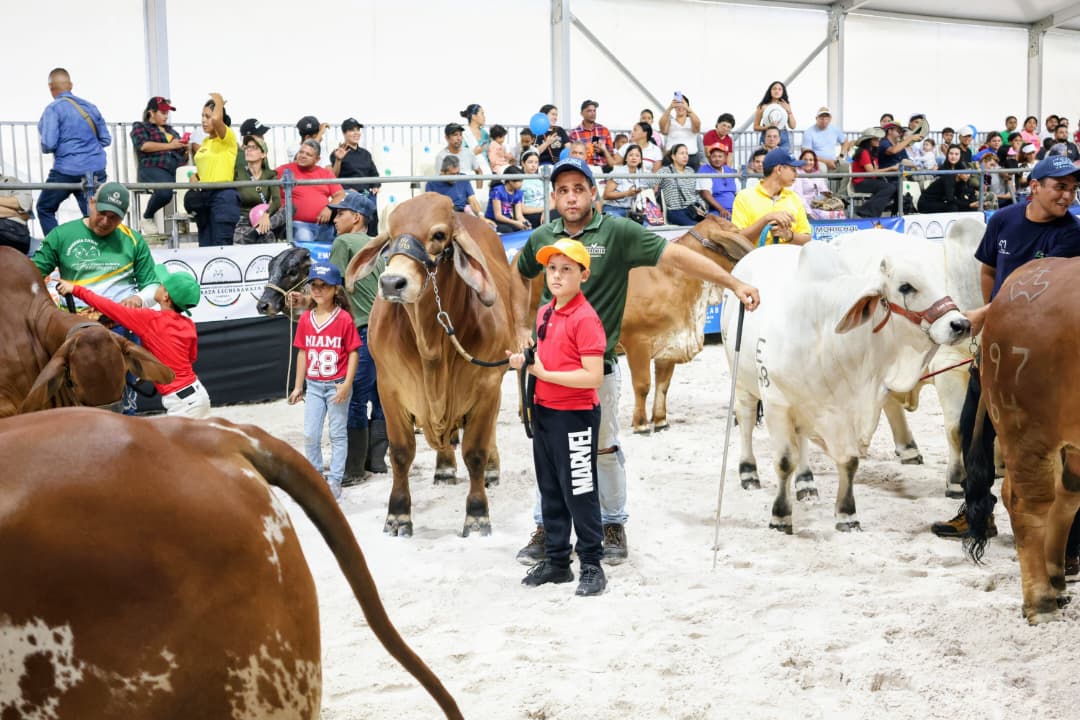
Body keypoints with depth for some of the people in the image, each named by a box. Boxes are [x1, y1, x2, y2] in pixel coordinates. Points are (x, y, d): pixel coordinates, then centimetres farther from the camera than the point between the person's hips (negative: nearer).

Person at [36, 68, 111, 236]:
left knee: (45, 209, 15)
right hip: (96, 171, 4)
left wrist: (44, 148, 8)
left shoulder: (53, 109, -7)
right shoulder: (90, 106, 9)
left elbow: (48, 145, -14)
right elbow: (106, 139, 13)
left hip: (67, 170, -4)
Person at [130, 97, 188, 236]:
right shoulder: (140, 127, 17)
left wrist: (185, 148, 3)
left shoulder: (170, 130, 32)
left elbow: (183, 154, 27)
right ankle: (147, 217, -9)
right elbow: (143, 145, -4)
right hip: (153, 168, -5)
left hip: (175, 168, 5)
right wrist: (170, 146, -5)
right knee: (165, 191, -36)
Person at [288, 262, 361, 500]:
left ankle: (335, 481, 14)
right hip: (314, 385, 4)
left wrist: (347, 384, -16)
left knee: (338, 434, 7)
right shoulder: (305, 319, 3)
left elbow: (353, 353, -9)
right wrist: (298, 386, 8)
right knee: (310, 436, 8)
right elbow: (303, 353, 8)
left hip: (337, 385, -4)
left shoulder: (344, 319, -11)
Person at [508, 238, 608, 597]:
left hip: (575, 417, -8)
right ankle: (556, 561, 27)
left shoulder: (585, 318, -17)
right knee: (550, 493, 16)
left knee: (579, 494, 1)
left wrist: (546, 374, -19)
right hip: (543, 412, 8)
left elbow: (593, 377, -22)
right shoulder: (544, 313, 9)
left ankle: (592, 566, 12)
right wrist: (525, 361, 2)